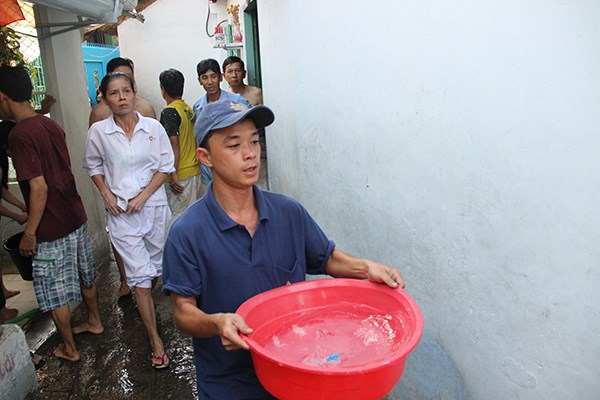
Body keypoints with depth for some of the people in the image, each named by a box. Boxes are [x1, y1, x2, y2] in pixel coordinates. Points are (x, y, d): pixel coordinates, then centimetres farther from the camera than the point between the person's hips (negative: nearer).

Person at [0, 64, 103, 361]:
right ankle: (95, 321, 43)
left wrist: (29, 232, -13)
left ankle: (69, 348, 26)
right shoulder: (51, 125, 4)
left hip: (51, 229, -8)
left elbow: (39, 187, -23)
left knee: (55, 293, 10)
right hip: (76, 217, 8)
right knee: (85, 276, 24)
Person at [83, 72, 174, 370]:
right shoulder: (98, 132, -4)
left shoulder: (153, 127, -4)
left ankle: (143, 303, 51)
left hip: (154, 207, 2)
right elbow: (93, 166, 11)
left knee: (155, 266, 17)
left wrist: (143, 196, -9)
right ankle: (155, 340, 7)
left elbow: (166, 166, 0)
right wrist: (106, 194, -2)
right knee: (139, 274, -3)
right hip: (121, 212, -1)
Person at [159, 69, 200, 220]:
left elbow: (174, 143, -20)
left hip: (180, 175, -8)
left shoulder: (169, 112, -14)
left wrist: (173, 174, -18)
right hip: (195, 170, 8)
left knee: (178, 217, 0)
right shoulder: (189, 109, 9)